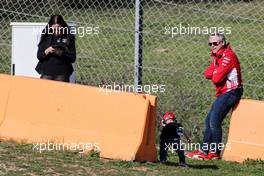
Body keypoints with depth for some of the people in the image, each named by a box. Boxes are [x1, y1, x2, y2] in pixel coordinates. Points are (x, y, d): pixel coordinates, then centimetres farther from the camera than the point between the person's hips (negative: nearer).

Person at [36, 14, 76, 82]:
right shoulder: (46, 38, 6)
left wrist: (61, 53, -17)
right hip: (46, 73, 1)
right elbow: (39, 56, 4)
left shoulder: (68, 38, 1)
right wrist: (47, 51, -15)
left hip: (62, 74, -1)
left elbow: (73, 58, -1)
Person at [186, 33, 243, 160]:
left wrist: (214, 74, 1)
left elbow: (216, 78, -19)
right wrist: (215, 72, -8)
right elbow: (207, 74, 9)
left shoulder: (228, 56, -15)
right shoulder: (217, 56, 17)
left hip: (230, 92, -11)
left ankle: (215, 153, -9)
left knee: (214, 122, -14)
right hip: (223, 93, 11)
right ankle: (204, 150, 19)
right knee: (209, 120, 13)